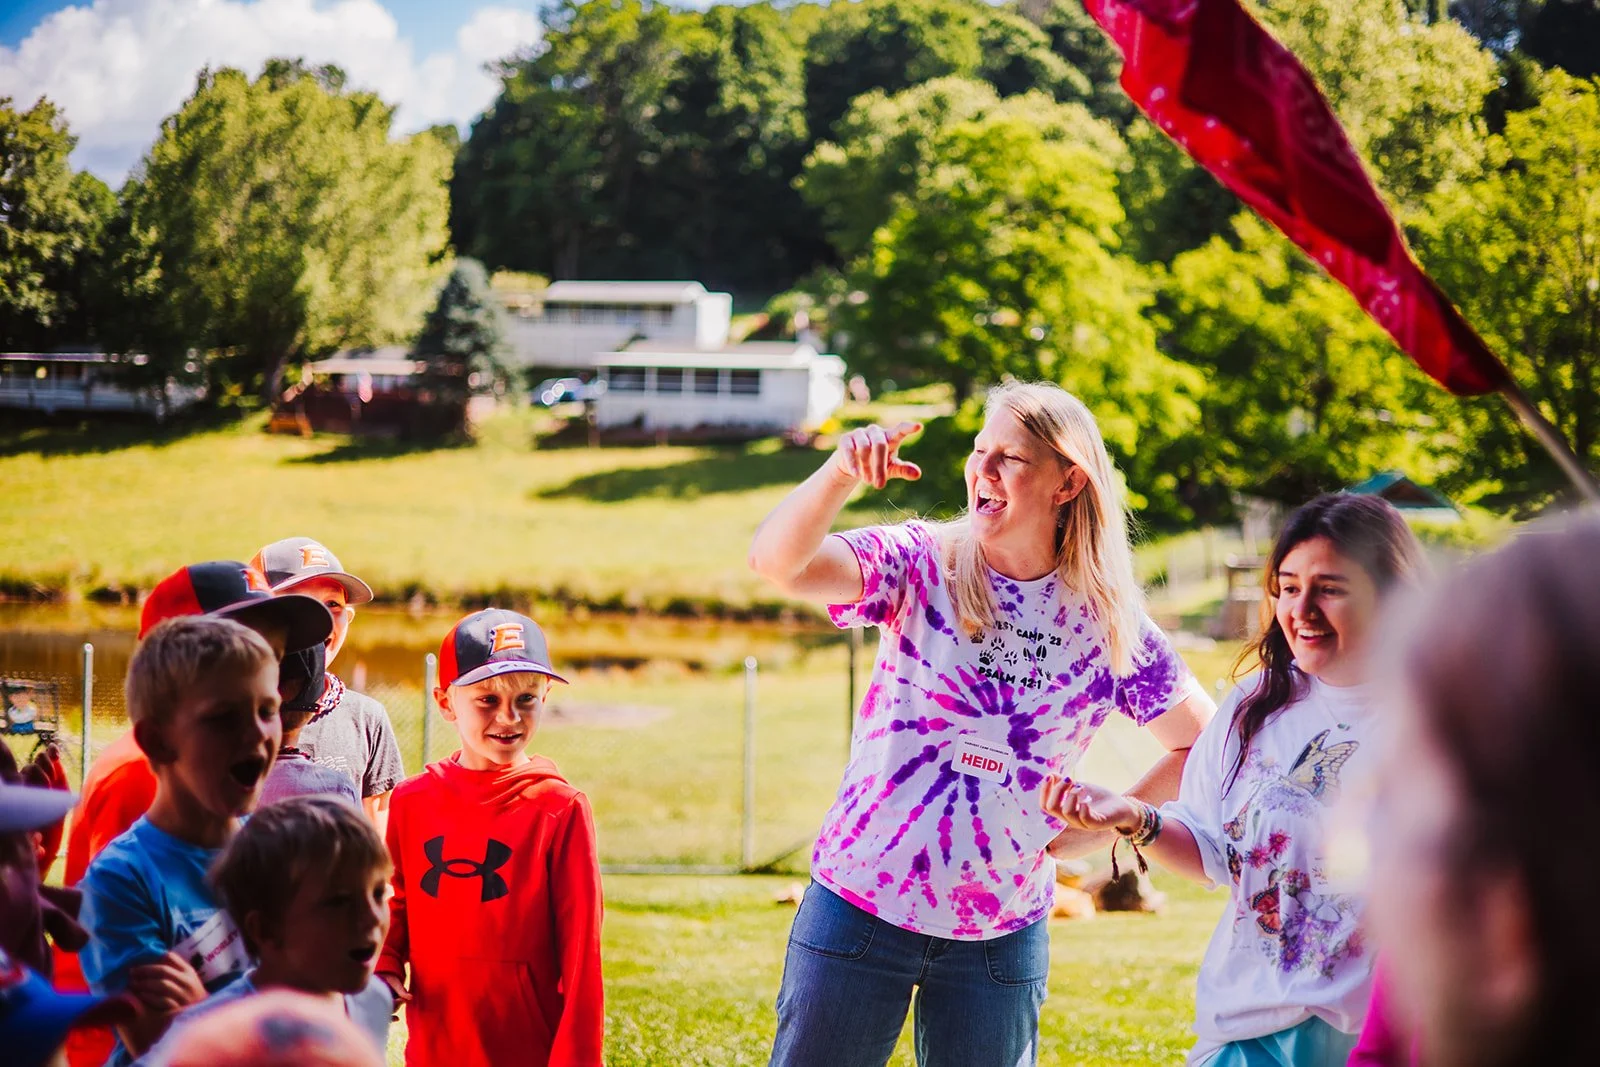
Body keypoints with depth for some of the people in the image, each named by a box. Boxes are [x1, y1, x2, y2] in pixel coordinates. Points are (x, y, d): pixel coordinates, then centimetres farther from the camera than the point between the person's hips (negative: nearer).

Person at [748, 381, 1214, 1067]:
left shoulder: (1108, 625, 0)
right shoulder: (921, 565, -5)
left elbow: (1202, 744, 11)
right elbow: (776, 562, -20)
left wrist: (1100, 831, 1)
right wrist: (840, 472, -37)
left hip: (1002, 934, 1)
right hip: (862, 907, -1)